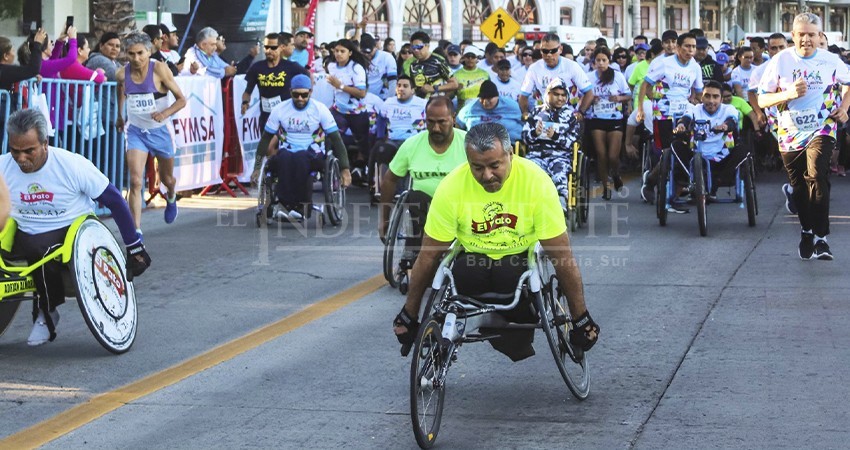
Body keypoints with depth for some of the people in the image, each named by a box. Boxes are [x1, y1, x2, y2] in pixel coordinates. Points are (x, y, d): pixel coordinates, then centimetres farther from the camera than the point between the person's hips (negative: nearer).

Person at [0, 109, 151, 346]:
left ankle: (45, 313, -9)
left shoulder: (72, 165, -13)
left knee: (43, 249, -35)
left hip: (73, 232, -3)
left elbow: (115, 201, -5)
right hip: (26, 237, 3)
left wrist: (135, 248, -2)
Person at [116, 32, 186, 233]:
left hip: (159, 130, -1)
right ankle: (136, 230, -15)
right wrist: (120, 116, 23)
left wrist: (165, 113, -32)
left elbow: (181, 100, -15)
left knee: (167, 179, 20)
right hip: (135, 131, 1)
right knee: (135, 182, -16)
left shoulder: (159, 69, -19)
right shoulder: (123, 74, -10)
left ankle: (171, 197, 57)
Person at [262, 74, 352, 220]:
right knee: (285, 158, -37)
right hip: (286, 152, 1)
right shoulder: (279, 110, 3)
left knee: (300, 158, -38)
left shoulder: (320, 109, -1)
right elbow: (265, 139, 8)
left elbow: (336, 139, 1)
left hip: (312, 154, -1)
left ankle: (284, 203, -29)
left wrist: (345, 169, -6)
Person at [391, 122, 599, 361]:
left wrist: (581, 319, -13)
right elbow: (429, 256, -9)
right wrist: (408, 316, -4)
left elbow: (563, 256, -17)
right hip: (473, 258, 1)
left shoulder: (537, 181, -22)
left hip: (523, 257, -1)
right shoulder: (451, 187, -19)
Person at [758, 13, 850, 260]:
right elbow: (762, 100, -3)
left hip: (821, 130, -2)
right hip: (790, 134, 2)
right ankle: (807, 232, 33)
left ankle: (820, 237, -23)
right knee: (799, 188, 10)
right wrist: (788, 94, -19)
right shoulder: (780, 61, -3)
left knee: (816, 177, -23)